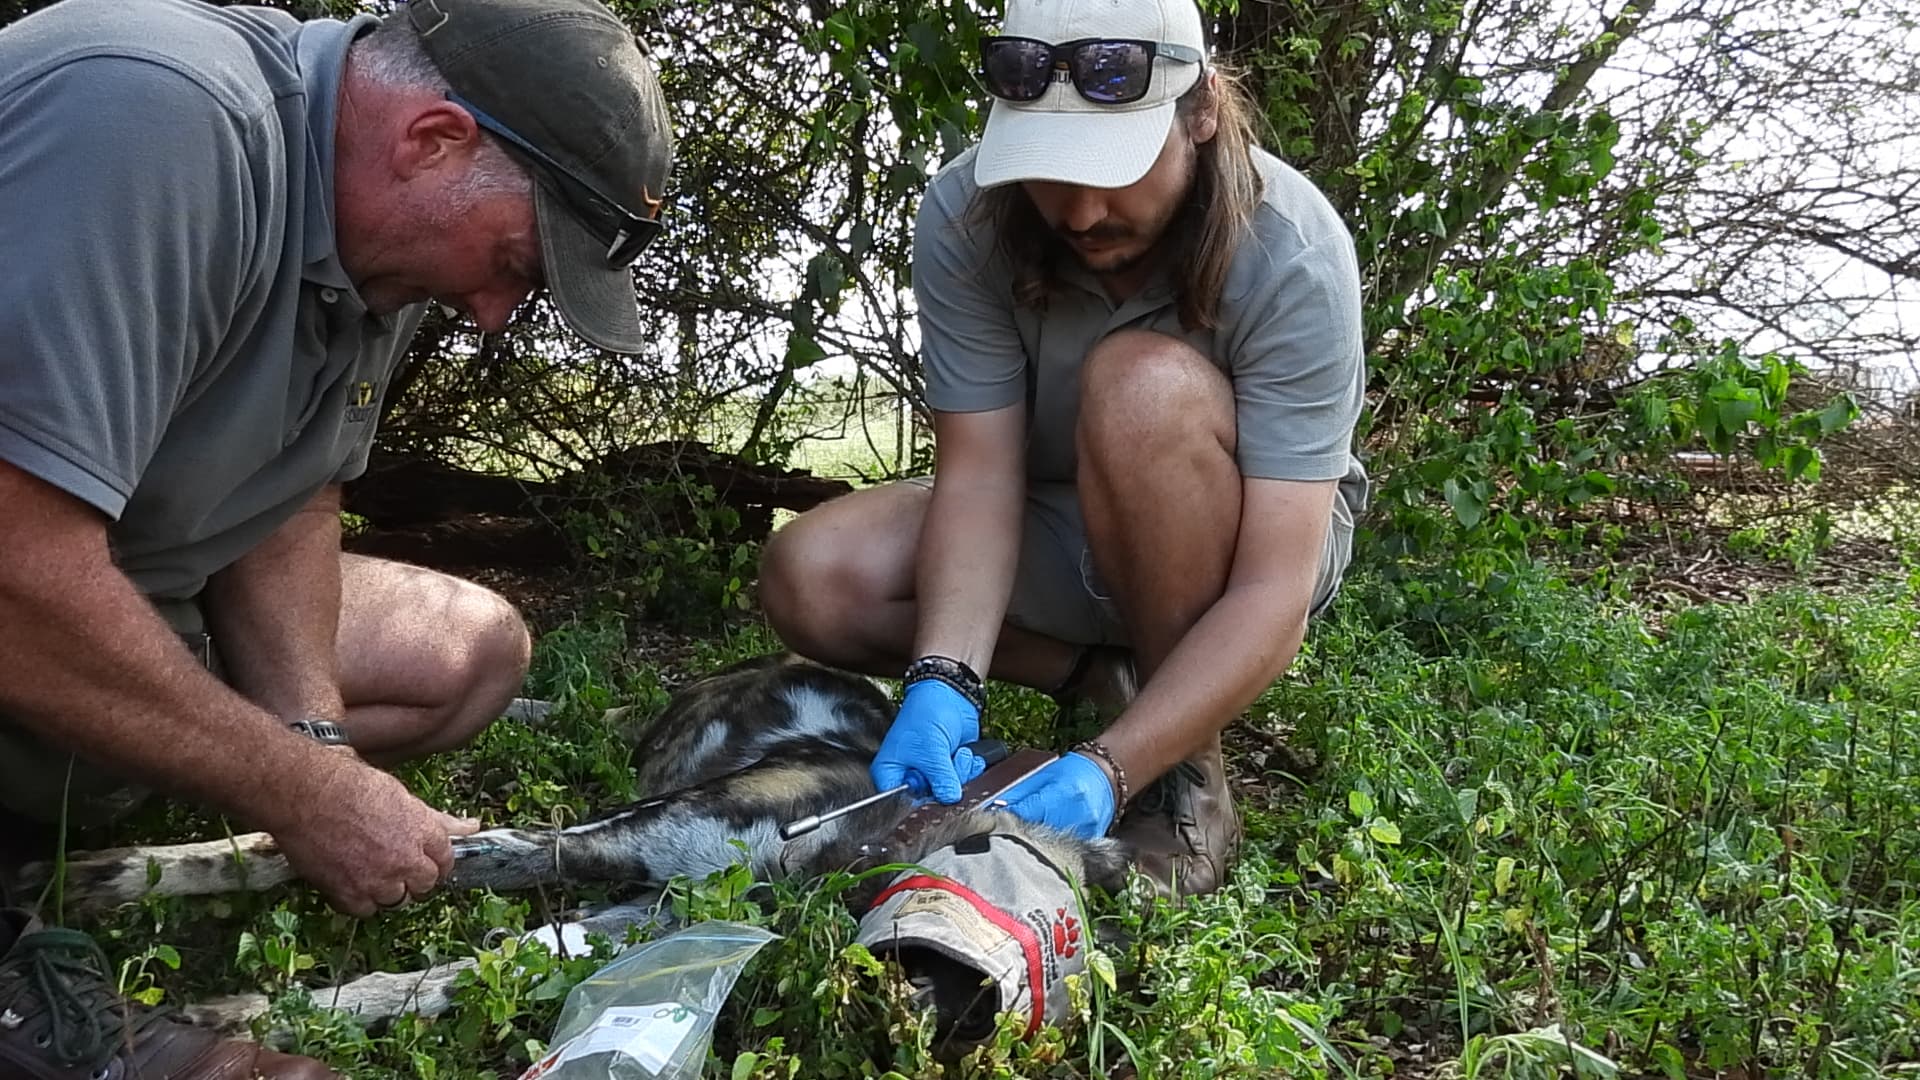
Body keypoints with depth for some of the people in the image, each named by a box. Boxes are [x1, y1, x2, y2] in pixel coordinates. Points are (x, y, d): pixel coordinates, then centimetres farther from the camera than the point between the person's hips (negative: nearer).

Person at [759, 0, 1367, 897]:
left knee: (1146, 387, -36)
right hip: (1060, 536, 3)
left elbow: (1273, 594, -33)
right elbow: (979, 476, -21)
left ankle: (1190, 768, -18)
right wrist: (942, 685, -36)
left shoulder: (1292, 256, -30)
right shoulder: (963, 217, -21)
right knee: (811, 582, -19)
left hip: (1247, 542, -3)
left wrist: (1107, 772, -43)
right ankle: (1131, 683, -5)